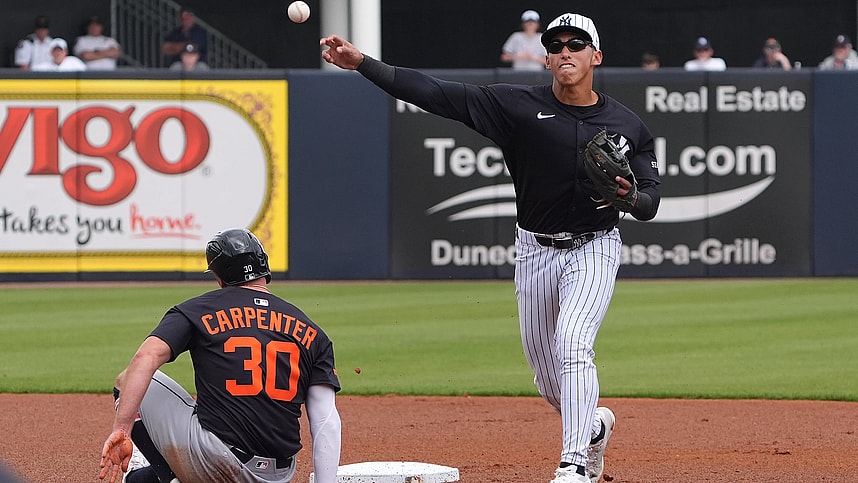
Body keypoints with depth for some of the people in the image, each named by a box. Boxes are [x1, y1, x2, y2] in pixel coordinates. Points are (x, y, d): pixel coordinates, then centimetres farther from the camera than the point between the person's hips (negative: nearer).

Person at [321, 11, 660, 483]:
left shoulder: (627, 125, -2)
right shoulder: (520, 105, -6)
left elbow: (650, 203, 0)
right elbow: (437, 93, -13)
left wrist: (628, 196, -25)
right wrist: (362, 63, -22)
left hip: (594, 249, -2)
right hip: (535, 250, 2)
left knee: (572, 343, -25)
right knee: (547, 376, 10)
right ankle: (594, 426, 41)